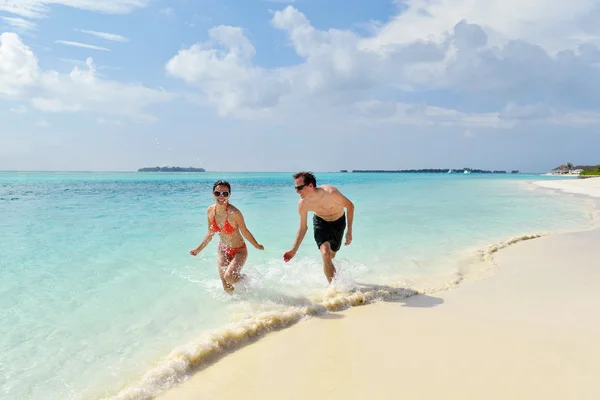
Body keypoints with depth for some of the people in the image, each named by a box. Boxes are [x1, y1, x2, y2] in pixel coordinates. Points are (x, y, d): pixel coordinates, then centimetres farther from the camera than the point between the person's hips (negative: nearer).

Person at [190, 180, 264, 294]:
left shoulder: (234, 212, -27)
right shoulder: (210, 211, -9)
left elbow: (245, 232, -12)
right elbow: (210, 233, 5)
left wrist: (257, 246, -4)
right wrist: (199, 249, 11)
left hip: (239, 250, -5)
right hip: (222, 250, 5)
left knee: (229, 277, -26)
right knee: (228, 289, 2)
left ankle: (245, 278, 9)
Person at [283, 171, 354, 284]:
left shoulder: (331, 193, -37)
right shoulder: (302, 204, -26)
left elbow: (350, 206, -19)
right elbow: (303, 228, -10)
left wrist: (349, 231, -19)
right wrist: (294, 250, -12)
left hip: (338, 221, 0)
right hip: (320, 222, 1)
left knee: (331, 256, 12)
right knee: (325, 254, -22)